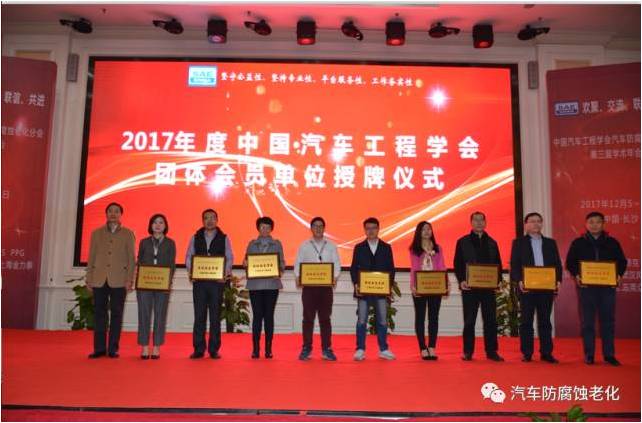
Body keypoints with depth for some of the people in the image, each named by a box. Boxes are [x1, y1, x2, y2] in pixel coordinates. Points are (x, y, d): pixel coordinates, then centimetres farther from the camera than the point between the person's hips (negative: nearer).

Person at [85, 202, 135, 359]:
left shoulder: (128, 234, 6)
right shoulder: (96, 233, 12)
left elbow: (131, 258, 1)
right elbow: (91, 257, 10)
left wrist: (130, 279, -7)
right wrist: (89, 278, 4)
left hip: (119, 280, -2)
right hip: (99, 280, 2)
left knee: (116, 314, 1)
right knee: (99, 313, 3)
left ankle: (113, 349, 7)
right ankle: (99, 348, 10)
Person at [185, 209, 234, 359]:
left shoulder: (224, 238, 5)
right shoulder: (195, 238, 10)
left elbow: (229, 258, 2)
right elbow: (189, 257, 7)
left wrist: (225, 273, -15)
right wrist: (191, 272, -9)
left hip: (217, 281, -1)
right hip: (199, 281, 1)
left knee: (215, 316, 3)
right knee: (199, 315, 3)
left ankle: (214, 350, 11)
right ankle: (198, 349, 12)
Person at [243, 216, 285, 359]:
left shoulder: (277, 244, 8)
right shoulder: (252, 244, 9)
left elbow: (282, 263, 6)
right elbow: (246, 261, 9)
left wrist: (280, 270, -14)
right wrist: (245, 264, -13)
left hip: (272, 284, 0)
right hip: (255, 284, 0)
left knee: (269, 315, 2)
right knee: (257, 315, 0)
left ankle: (268, 349, 9)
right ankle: (255, 348, 6)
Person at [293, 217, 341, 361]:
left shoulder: (331, 246, 9)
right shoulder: (304, 246, 8)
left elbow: (337, 264, 4)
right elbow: (298, 264, 4)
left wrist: (335, 278, -13)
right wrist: (298, 279, -12)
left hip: (326, 286, 1)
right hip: (308, 286, 0)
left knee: (325, 318, 4)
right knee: (308, 318, 2)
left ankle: (326, 349, 9)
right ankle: (306, 349, 9)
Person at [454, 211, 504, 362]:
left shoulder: (492, 243, 13)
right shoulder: (462, 242, 5)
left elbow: (498, 264, 12)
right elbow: (457, 264, 1)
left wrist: (498, 280, -4)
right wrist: (461, 281, -12)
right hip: (469, 286, -2)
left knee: (490, 320, 4)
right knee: (469, 320, 3)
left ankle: (491, 351, 13)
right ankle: (468, 352, 11)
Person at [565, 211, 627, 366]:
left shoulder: (612, 242, 8)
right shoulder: (578, 243, 4)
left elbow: (622, 261, 10)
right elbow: (570, 263, 4)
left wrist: (619, 275, -8)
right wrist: (576, 275, -12)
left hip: (607, 286, 1)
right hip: (586, 286, -1)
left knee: (608, 320, 5)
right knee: (587, 321, 2)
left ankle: (609, 354, 14)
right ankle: (589, 355, 9)